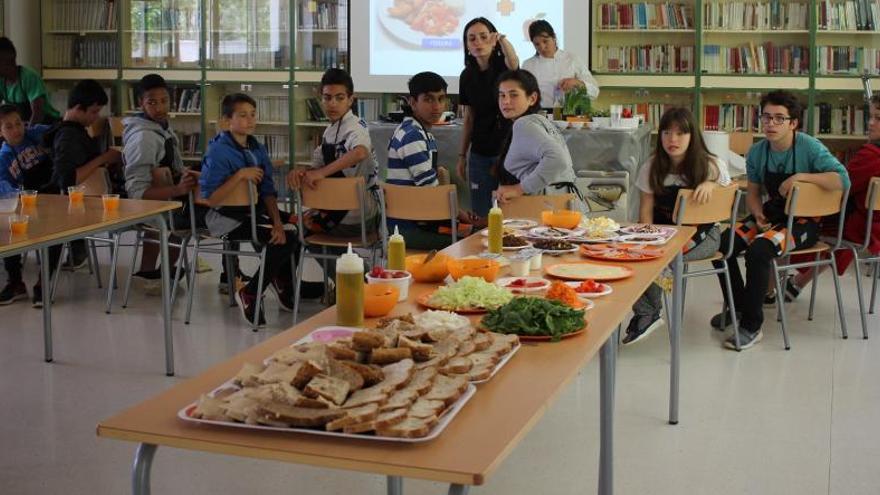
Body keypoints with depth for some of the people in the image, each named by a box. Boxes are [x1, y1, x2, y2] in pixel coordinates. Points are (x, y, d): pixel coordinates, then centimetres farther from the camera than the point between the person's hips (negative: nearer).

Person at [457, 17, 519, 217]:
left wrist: (503, 40, -52)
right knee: (480, 214, 6)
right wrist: (462, 156, 9)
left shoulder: (504, 66, -7)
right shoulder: (468, 75, 6)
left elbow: (513, 61, -32)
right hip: (480, 154, 4)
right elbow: (469, 119, 11)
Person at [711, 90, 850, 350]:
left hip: (805, 219, -6)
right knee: (721, 244, -13)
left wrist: (801, 176, -29)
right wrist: (758, 213, -9)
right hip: (772, 213, 6)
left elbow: (842, 180, -25)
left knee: (759, 250, -32)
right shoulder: (757, 151, 1)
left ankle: (752, 326, -19)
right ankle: (736, 305, 11)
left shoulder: (809, 147, -15)